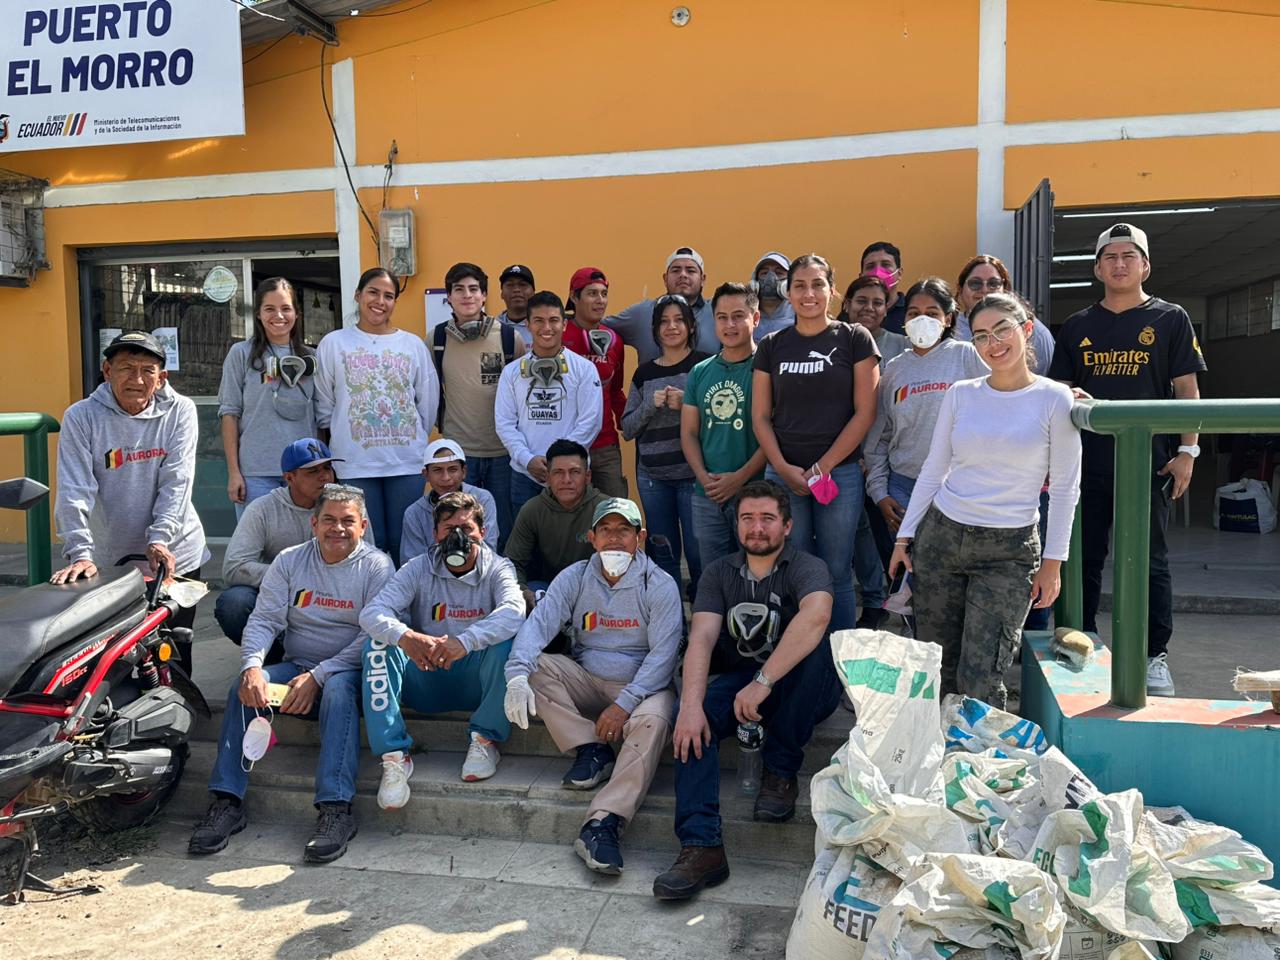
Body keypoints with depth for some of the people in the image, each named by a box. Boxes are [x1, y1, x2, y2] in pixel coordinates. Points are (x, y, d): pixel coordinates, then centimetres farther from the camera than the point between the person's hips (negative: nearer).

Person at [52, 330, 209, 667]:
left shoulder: (179, 412, -4)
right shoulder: (81, 417, -5)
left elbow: (176, 483, -10)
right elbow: (75, 491, -12)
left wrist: (159, 540, -21)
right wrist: (80, 553, -23)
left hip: (175, 555, 0)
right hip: (109, 560, 0)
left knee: (176, 656, 9)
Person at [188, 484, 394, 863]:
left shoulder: (377, 566, -4)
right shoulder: (289, 561, 8)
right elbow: (264, 619, 1)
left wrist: (318, 676, -20)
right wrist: (252, 665, -20)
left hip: (347, 670, -4)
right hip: (296, 666, 4)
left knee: (337, 690, -36)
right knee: (243, 687, -23)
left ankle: (336, 809, -38)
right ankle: (227, 801, -19)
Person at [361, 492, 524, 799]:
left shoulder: (497, 569, -6)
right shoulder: (418, 569, -2)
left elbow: (514, 612, -28)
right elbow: (371, 612, -17)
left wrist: (465, 641, -45)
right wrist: (405, 636, -40)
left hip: (476, 682, -1)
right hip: (426, 679, 2)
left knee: (506, 639, -30)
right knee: (378, 643, -22)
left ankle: (485, 739, -10)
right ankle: (394, 754, -20)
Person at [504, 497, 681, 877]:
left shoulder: (659, 585, -5)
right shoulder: (575, 578, 3)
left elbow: (663, 653, -13)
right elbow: (538, 624, -11)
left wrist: (625, 703, -25)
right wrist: (517, 676, -30)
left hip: (642, 685, -3)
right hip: (586, 681, 4)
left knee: (652, 720, -35)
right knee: (535, 665, -19)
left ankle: (602, 824, -40)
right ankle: (592, 751, -18)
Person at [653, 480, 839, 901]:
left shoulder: (807, 568, -9)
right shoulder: (719, 572, 4)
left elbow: (816, 615, -33)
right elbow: (702, 638, -11)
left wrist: (763, 682, -39)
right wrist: (691, 704, -28)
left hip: (796, 688, -3)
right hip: (737, 681, 3)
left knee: (817, 649, -33)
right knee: (692, 718, -26)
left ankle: (781, 771, -17)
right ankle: (701, 846, -31)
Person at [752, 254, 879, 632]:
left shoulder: (854, 339, 2)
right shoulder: (772, 346, 9)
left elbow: (864, 412, -3)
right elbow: (760, 416, 7)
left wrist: (822, 467, -9)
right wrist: (784, 468, -6)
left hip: (840, 472, -2)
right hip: (783, 475, 2)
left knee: (836, 573, 4)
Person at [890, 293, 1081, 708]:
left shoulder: (1054, 399, -3)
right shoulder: (960, 394, 5)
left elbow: (1065, 489, 0)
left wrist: (1052, 562, -2)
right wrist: (905, 536, 7)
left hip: (1010, 550, -3)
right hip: (940, 536, 3)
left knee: (979, 680, -9)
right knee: (937, 669, 9)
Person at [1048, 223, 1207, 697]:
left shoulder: (1170, 319, 4)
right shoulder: (1077, 327, 10)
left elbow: (1187, 389, 1)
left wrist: (1187, 450, -7)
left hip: (1149, 462, -2)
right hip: (1087, 462, 3)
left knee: (1150, 562, 4)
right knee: (1084, 559, 9)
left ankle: (1155, 656, 14)